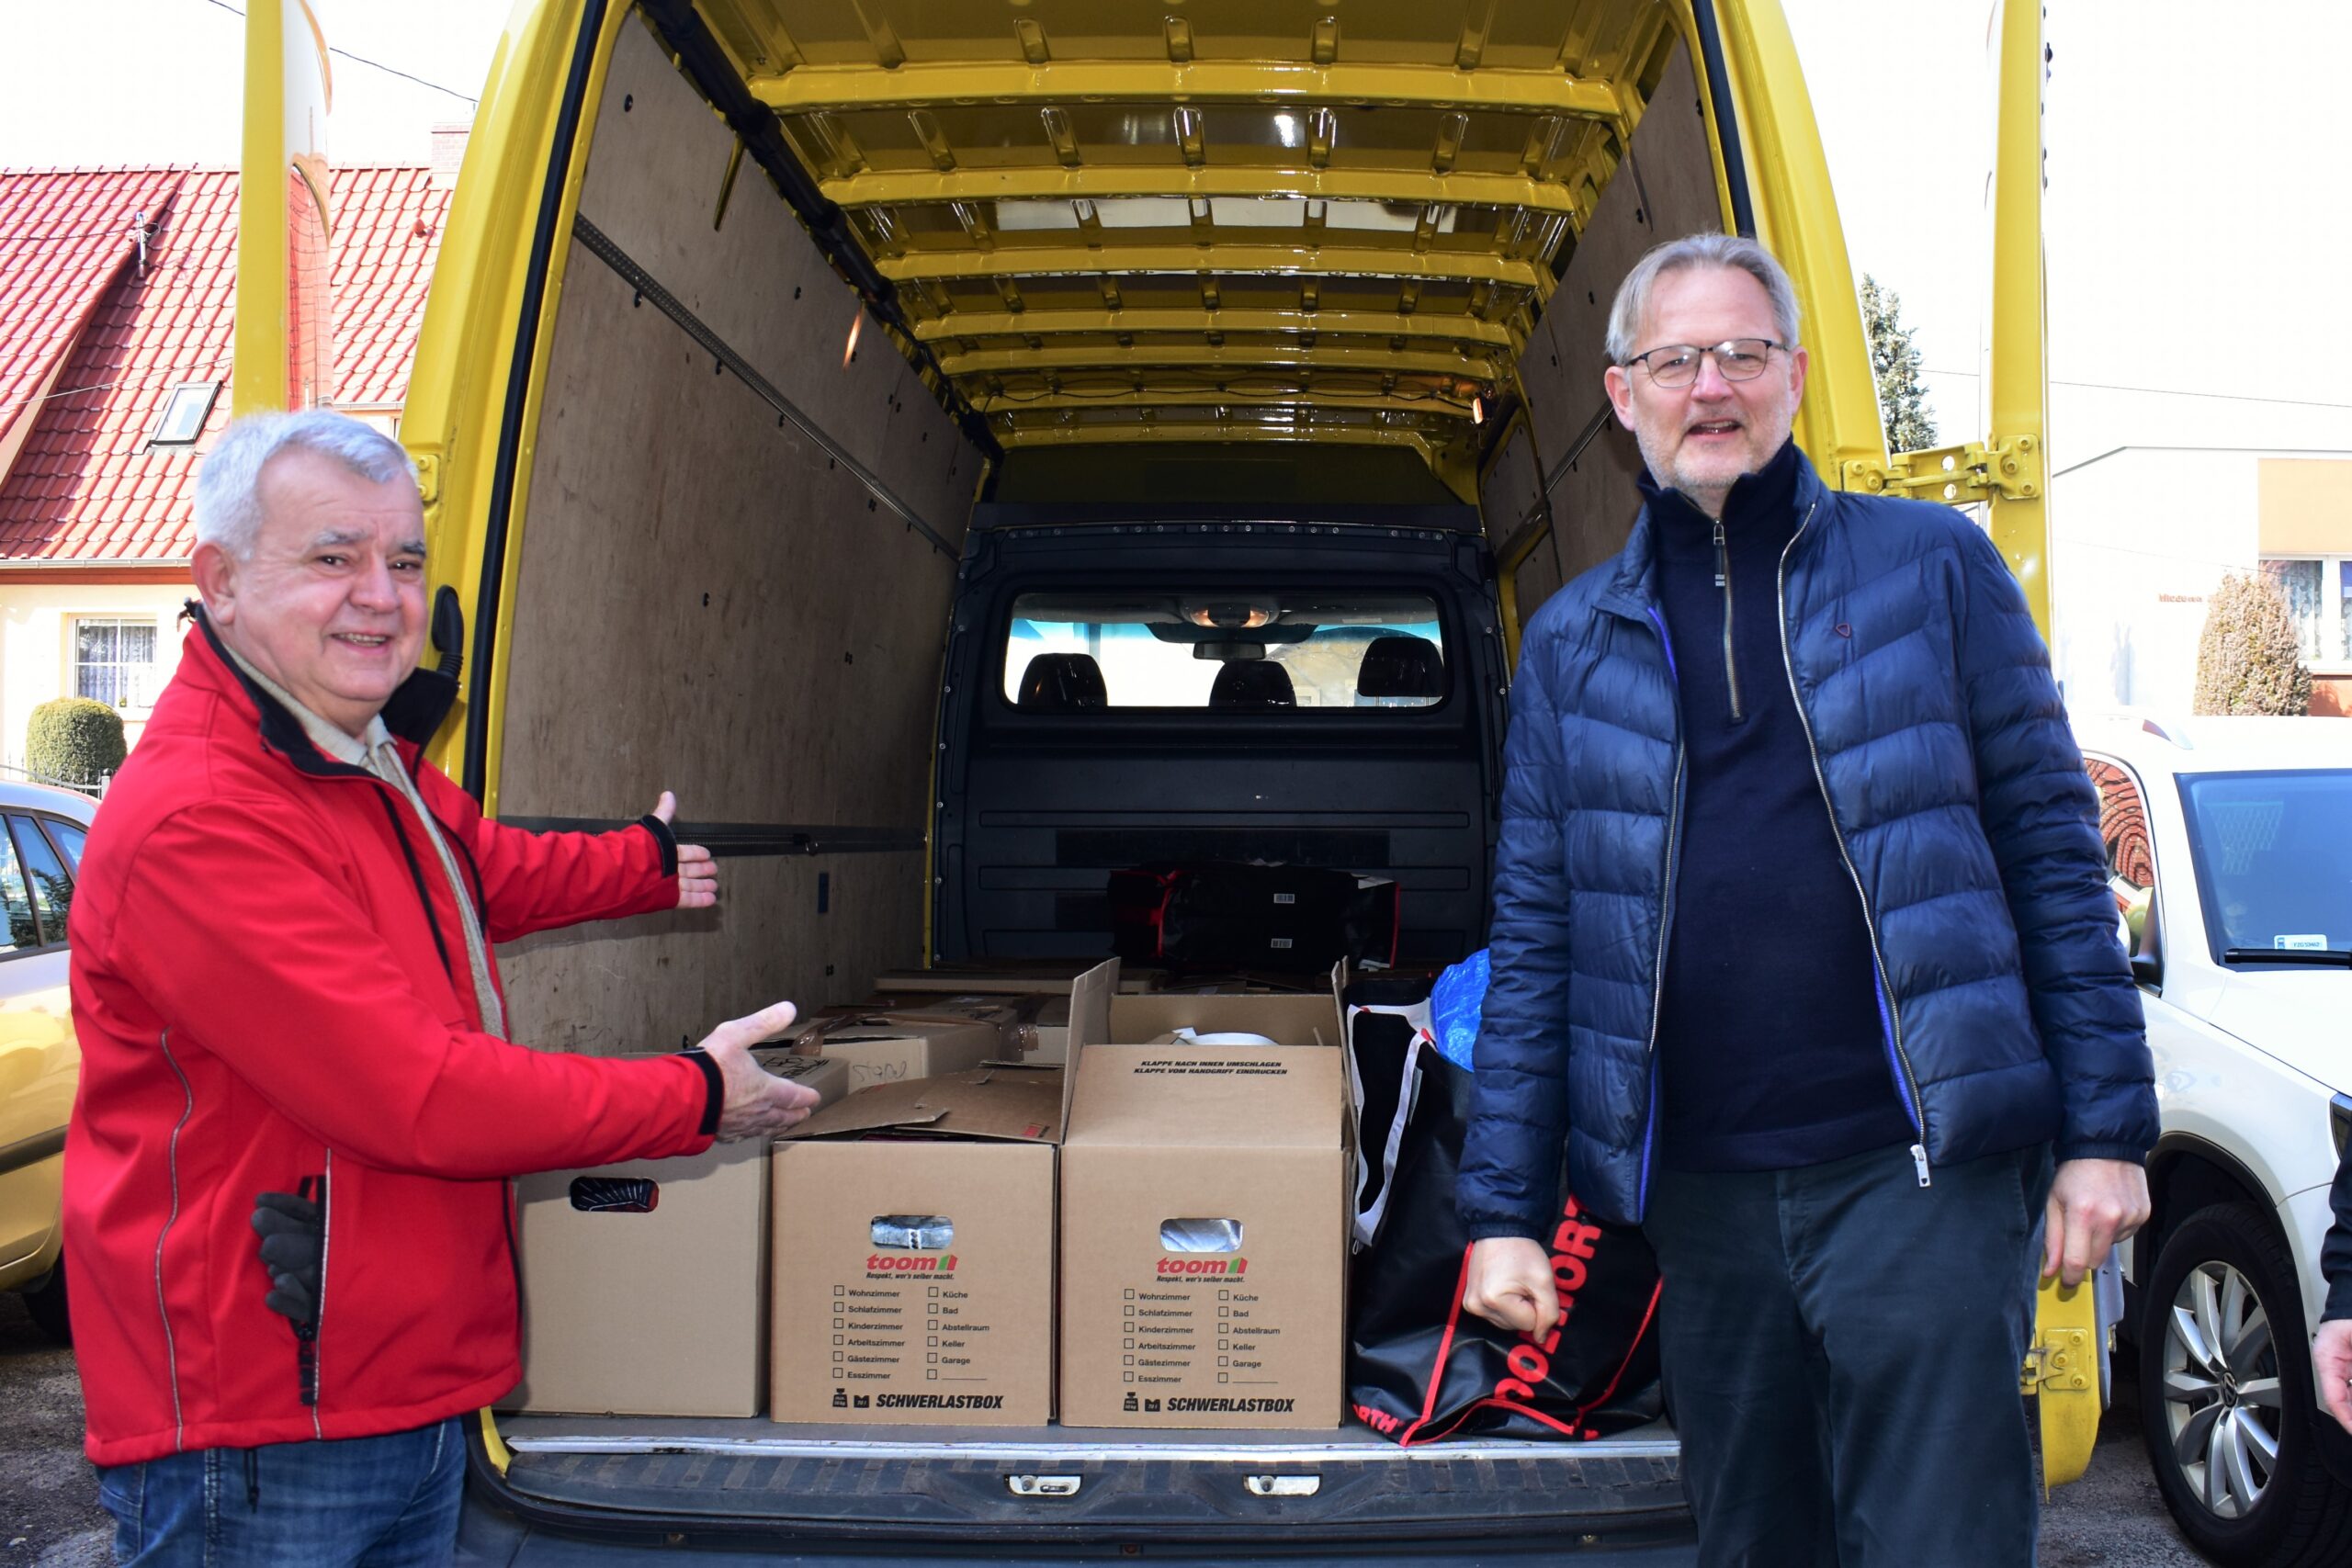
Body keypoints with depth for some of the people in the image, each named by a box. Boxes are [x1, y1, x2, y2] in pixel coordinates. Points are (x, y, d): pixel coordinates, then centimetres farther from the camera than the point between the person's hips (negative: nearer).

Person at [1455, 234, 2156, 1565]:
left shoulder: (1933, 568, 4)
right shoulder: (1572, 641, 9)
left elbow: (2052, 851, 3)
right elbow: (1534, 940, 8)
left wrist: (2105, 1127, -2)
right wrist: (1503, 1207, 4)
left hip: (1923, 1167, -2)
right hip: (1701, 1191, 3)